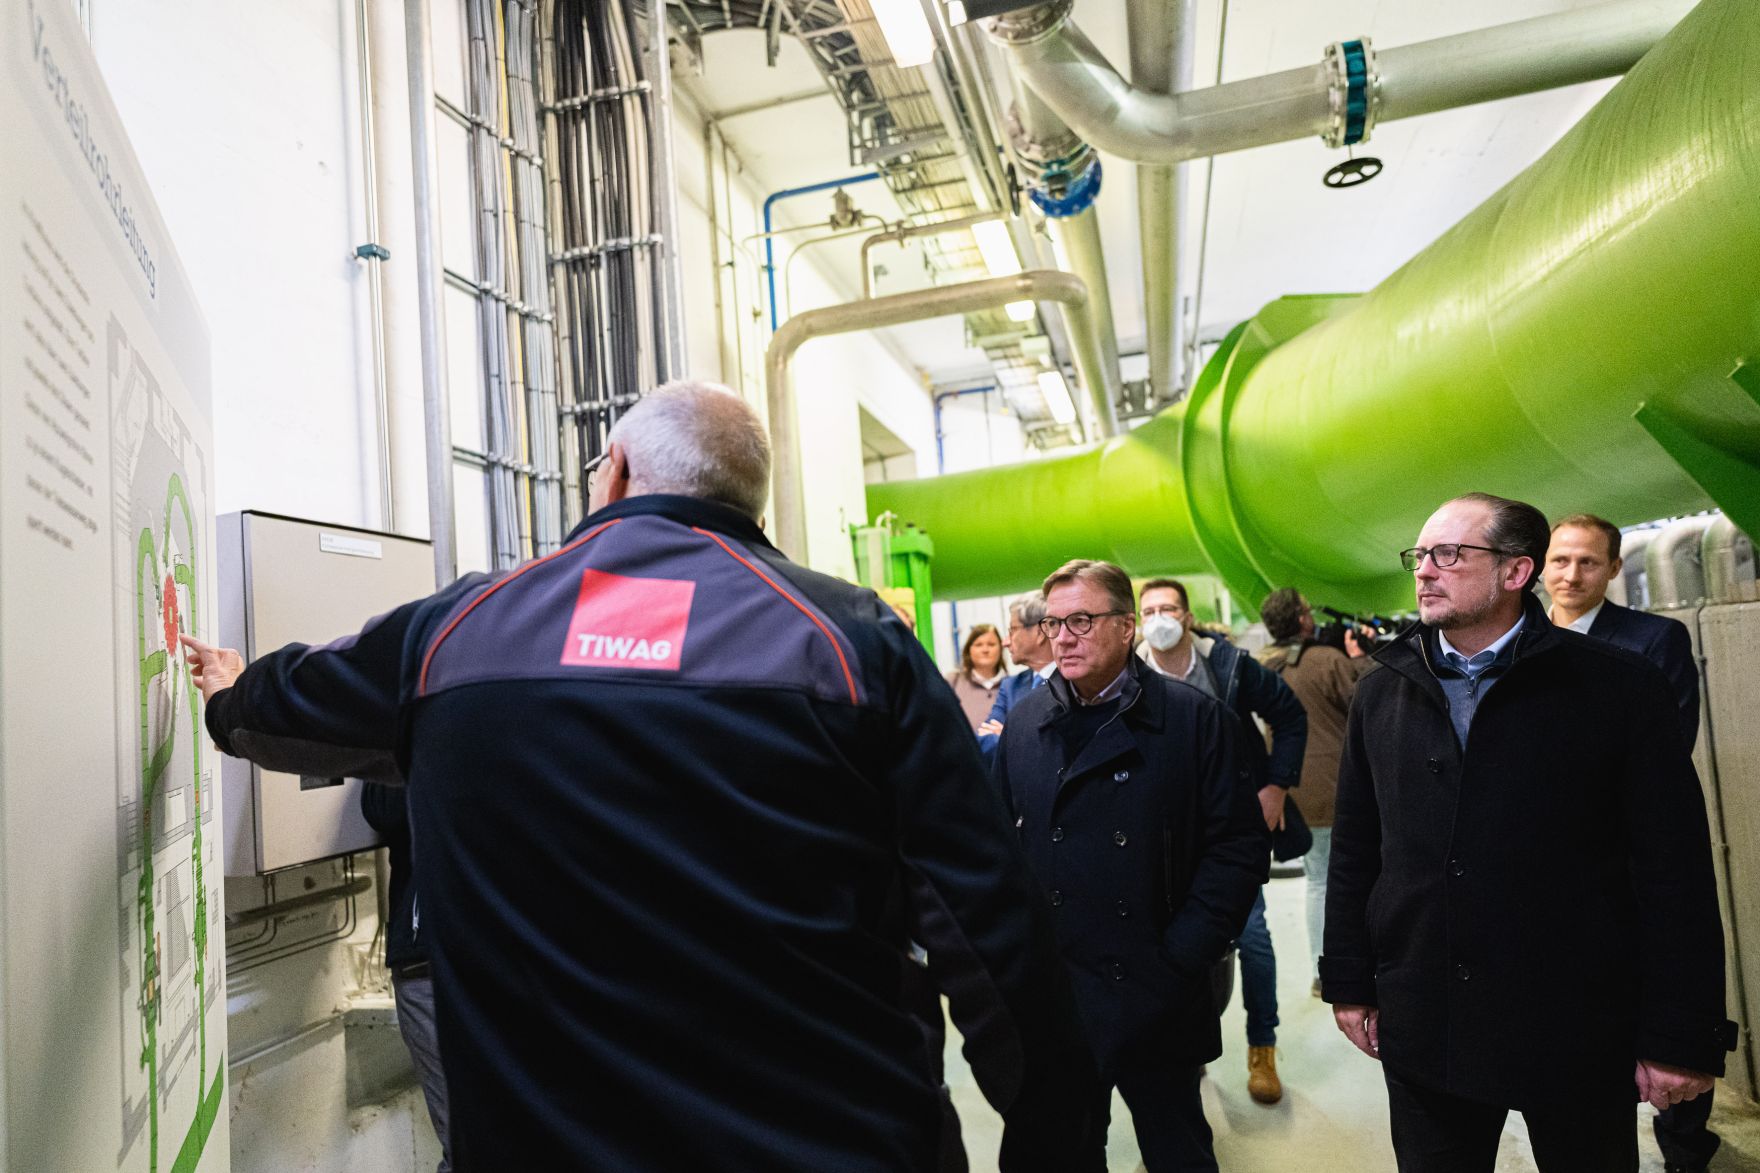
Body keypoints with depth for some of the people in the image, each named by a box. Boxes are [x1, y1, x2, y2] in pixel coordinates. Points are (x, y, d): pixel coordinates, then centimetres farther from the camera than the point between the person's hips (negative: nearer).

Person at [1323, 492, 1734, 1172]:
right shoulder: (1383, 692, 3)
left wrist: (1681, 1036, -8)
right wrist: (1348, 982, 6)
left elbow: (1675, 872, -7)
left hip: (1578, 1035, -2)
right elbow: (1354, 852, 5)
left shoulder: (1619, 688, -7)